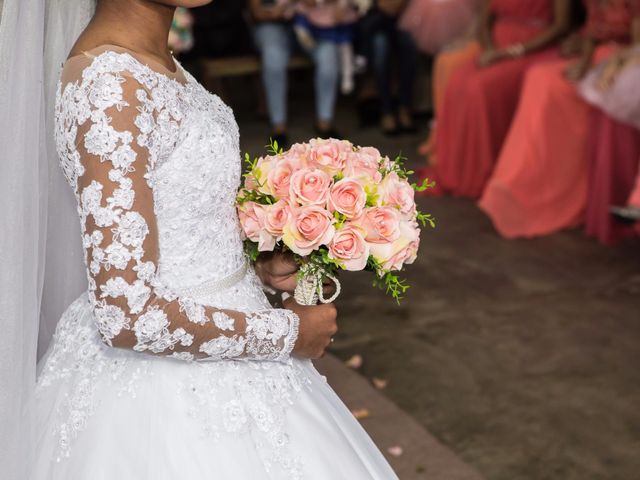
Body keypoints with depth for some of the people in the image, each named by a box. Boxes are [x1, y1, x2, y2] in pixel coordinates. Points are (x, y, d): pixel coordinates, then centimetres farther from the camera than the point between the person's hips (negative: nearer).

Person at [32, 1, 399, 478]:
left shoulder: (151, 60, 2)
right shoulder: (109, 87, -25)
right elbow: (128, 316, -27)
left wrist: (257, 267, 0)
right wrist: (287, 333, -16)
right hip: (165, 386, -8)